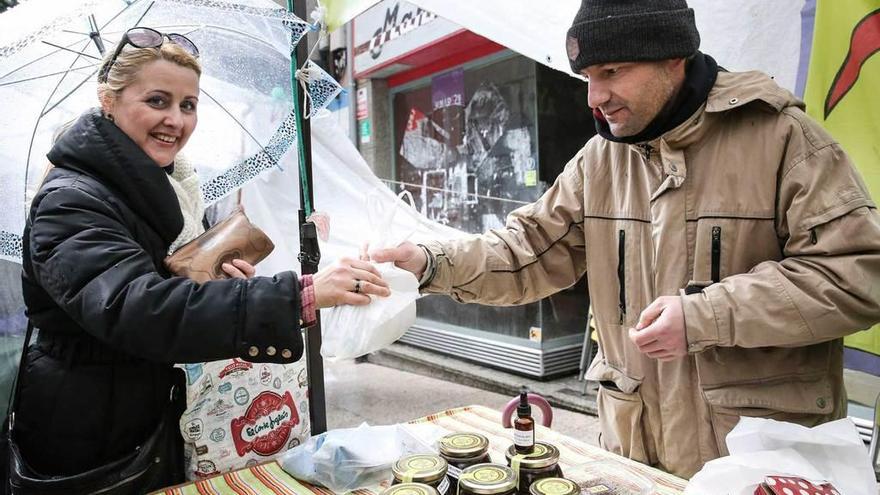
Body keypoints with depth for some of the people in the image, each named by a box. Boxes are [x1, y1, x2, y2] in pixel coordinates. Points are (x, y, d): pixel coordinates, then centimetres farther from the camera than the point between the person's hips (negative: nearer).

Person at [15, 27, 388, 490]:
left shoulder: (166, 187, 4)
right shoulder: (70, 202, -22)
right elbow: (137, 308, -40)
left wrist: (225, 278, -9)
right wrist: (302, 296, -48)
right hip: (89, 444, -7)